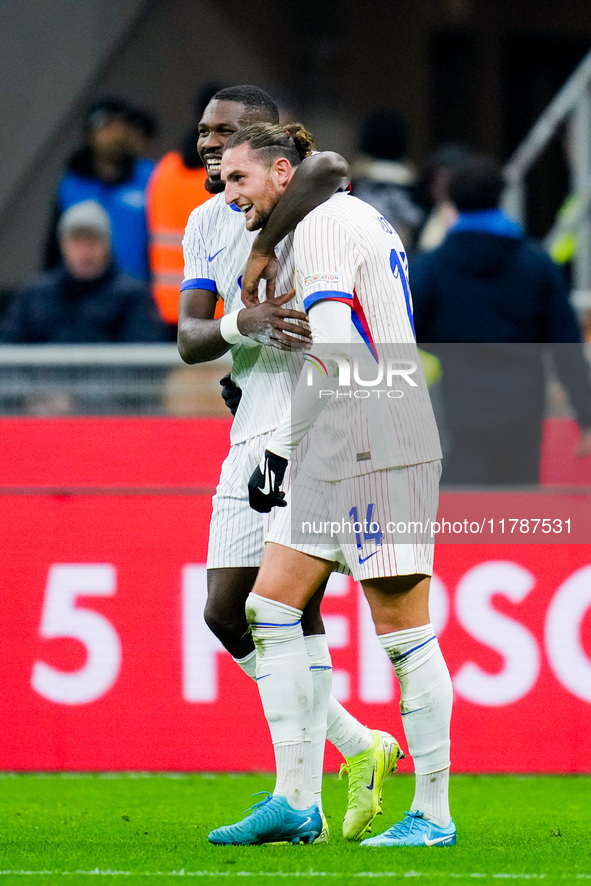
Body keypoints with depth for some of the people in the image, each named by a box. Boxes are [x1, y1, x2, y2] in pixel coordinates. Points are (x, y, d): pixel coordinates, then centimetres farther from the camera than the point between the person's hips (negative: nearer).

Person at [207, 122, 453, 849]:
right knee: (270, 607, 5)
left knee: (402, 629, -7)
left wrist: (278, 448, -15)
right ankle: (295, 802, 4)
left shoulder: (322, 222, -8)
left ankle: (433, 814, -4)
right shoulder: (353, 219, 22)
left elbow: (332, 351, -17)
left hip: (379, 452, -10)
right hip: (335, 458, 10)